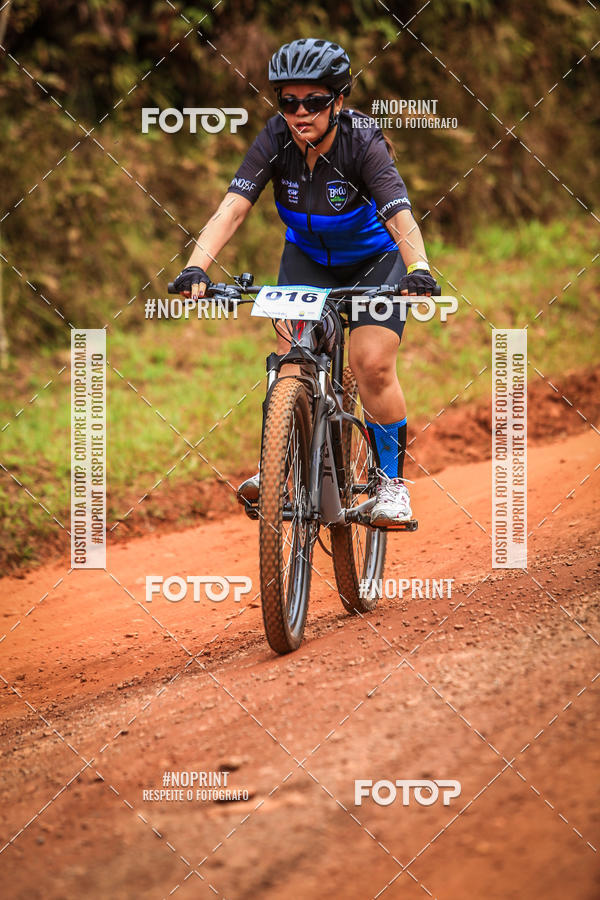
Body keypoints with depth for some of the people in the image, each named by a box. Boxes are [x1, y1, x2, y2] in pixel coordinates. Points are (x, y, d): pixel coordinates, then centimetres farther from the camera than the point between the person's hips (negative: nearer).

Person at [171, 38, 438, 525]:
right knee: (291, 357, -14)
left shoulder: (362, 143, -30)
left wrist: (419, 269, -61)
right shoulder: (275, 141, -22)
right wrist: (197, 267, -47)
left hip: (375, 259, -3)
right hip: (308, 258, 3)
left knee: (372, 364, -17)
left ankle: (392, 481, 0)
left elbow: (401, 217, -42)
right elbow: (232, 207, -31)